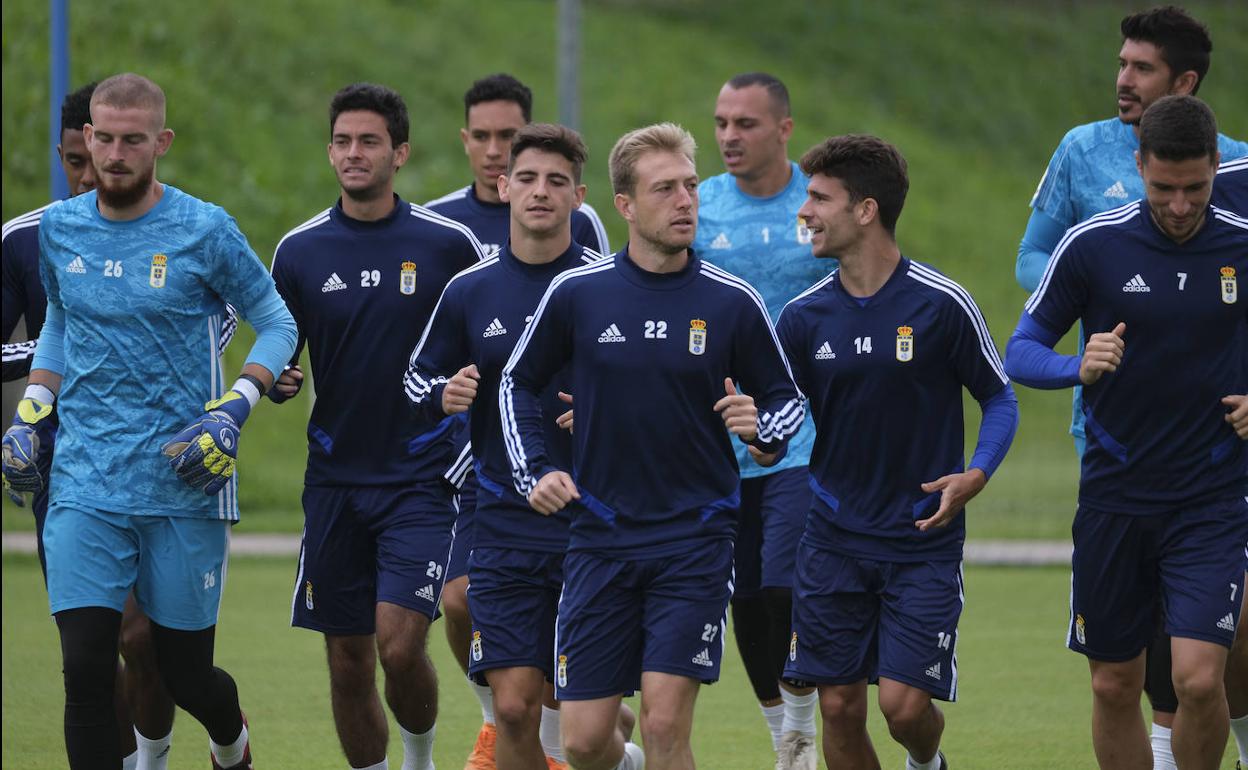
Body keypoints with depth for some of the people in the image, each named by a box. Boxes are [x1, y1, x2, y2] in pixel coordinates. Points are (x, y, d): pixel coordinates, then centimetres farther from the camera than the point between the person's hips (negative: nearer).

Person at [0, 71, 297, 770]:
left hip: (183, 484, -2)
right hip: (84, 484, 2)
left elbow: (278, 326, 3)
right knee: (86, 672, -11)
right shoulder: (59, 230, 6)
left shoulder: (205, 232, -6)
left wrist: (231, 412, -11)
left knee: (186, 674, 8)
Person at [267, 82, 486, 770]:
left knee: (400, 645, -14)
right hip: (335, 478, 3)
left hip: (421, 475, -3)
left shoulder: (448, 243, -3)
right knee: (348, 661, 5)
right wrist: (277, 381, -12)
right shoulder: (300, 250, 4)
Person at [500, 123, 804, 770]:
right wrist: (533, 472, 3)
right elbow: (518, 383, 14)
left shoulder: (733, 302, -2)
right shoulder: (576, 294, 0)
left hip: (695, 539, -1)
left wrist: (762, 429, -12)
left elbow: (786, 398, 9)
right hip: (600, 537, 1)